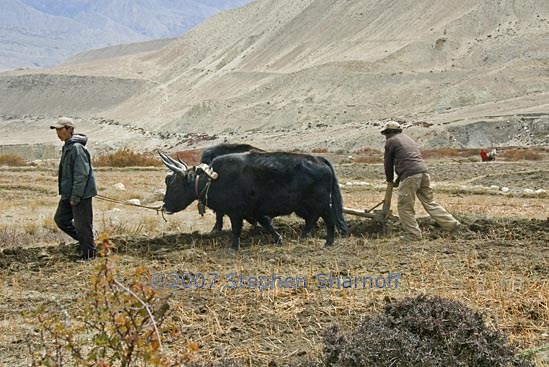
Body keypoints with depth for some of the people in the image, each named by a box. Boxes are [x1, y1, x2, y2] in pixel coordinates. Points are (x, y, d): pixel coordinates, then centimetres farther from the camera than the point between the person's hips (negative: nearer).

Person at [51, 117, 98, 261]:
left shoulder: (77, 148, -18)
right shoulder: (67, 147, 13)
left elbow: (82, 174, -22)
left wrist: (75, 196, -22)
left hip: (81, 195, -10)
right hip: (68, 193, 10)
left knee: (82, 224, -1)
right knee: (60, 219, 14)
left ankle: (89, 254, 12)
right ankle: (83, 240, 25)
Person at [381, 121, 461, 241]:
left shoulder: (391, 141, 7)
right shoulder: (408, 139, 32)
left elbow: (388, 163, 11)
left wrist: (390, 180, 27)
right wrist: (398, 181, 35)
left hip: (409, 176, -8)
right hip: (424, 172, 8)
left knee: (405, 207, 2)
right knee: (430, 202, 13)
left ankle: (413, 234, 3)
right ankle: (452, 224, 9)